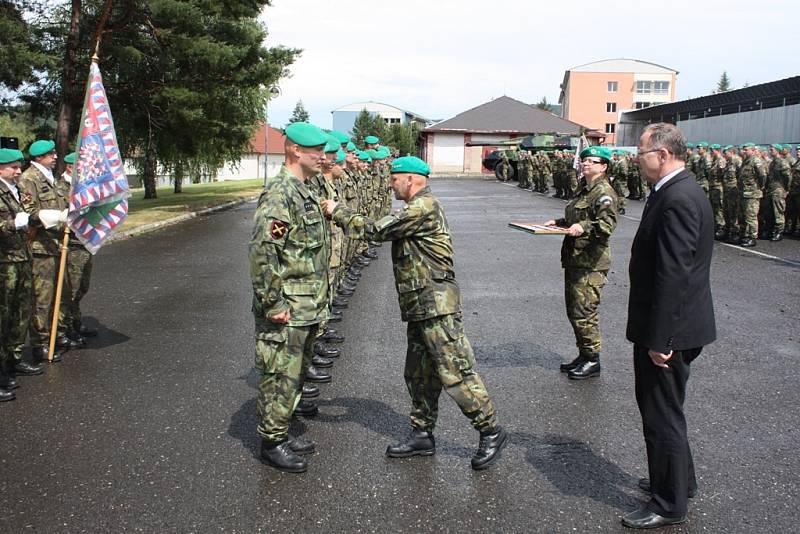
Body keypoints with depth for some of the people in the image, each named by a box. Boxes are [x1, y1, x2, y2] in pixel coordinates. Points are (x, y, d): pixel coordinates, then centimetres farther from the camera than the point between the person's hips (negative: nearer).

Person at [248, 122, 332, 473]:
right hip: (286, 313, -10)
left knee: (295, 374, 19)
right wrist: (273, 304, -22)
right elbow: (261, 252, -25)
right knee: (280, 377, 2)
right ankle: (271, 443, 16)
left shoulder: (304, 192, 14)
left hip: (306, 309, 10)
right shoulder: (279, 193, -17)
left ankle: (282, 433, 32)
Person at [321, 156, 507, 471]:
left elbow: (377, 230, -16)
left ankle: (490, 431, 7)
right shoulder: (416, 209, 19)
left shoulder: (423, 207, -15)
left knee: (455, 372, -5)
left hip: (436, 306, -10)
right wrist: (340, 214, 7)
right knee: (419, 374, 14)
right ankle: (422, 436, 24)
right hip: (420, 307, 11)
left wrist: (337, 211, -5)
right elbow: (384, 231, 15)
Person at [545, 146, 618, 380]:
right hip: (574, 259, 10)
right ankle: (583, 355, 26)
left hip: (591, 263, -10)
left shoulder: (604, 193, -12)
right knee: (573, 310, 14)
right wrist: (558, 222, 18)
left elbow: (607, 224, -24)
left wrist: (584, 227, -38)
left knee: (584, 312, -7)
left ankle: (592, 360, 6)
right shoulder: (583, 189, 18)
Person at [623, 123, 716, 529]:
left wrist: (659, 339, -23)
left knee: (662, 416, 3)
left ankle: (670, 504, 20)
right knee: (661, 408, 24)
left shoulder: (677, 200, -22)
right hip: (669, 326, 11)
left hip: (669, 329, -11)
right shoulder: (681, 192, 11)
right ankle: (679, 480, 42)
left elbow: (672, 276, -26)